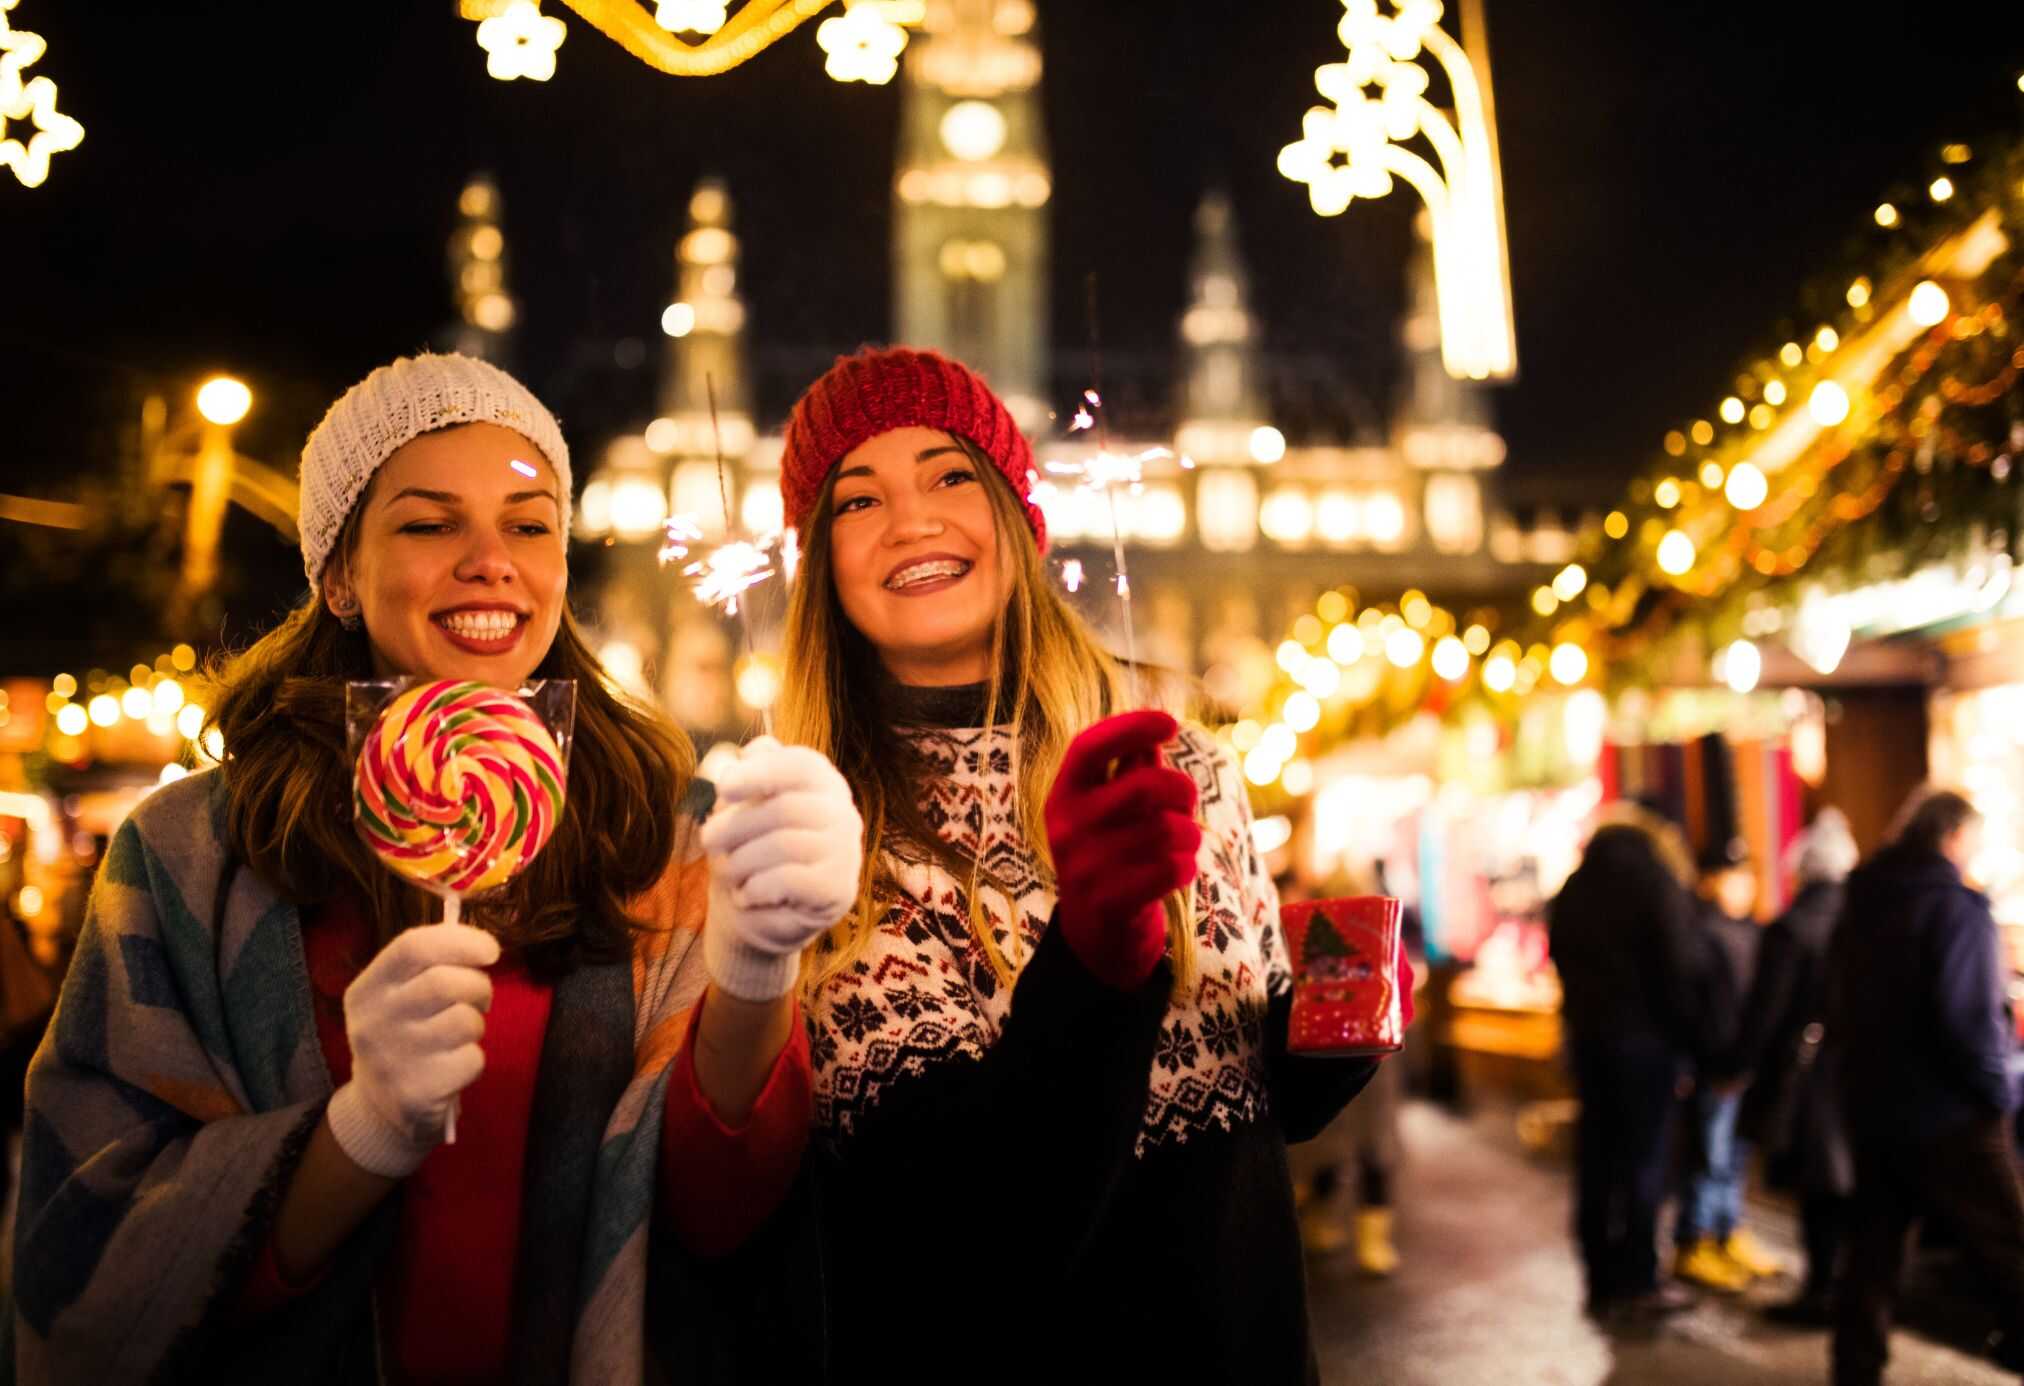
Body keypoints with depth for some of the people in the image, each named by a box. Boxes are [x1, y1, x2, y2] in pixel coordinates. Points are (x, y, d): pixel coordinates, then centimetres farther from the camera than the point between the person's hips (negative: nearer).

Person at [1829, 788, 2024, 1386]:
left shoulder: (1860, 906, 10)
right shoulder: (1956, 905, -14)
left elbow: (1839, 1010, 15)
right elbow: (1967, 1017, -21)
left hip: (1870, 1108, 7)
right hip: (1948, 1116, -7)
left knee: (1873, 1248, 12)